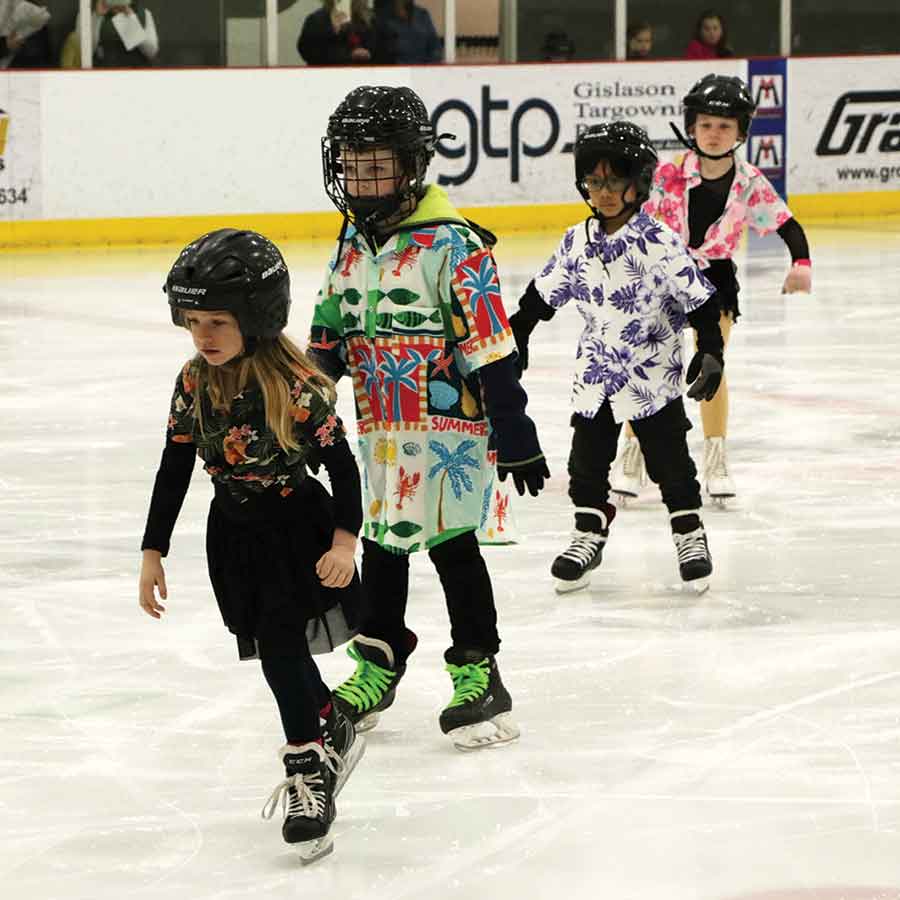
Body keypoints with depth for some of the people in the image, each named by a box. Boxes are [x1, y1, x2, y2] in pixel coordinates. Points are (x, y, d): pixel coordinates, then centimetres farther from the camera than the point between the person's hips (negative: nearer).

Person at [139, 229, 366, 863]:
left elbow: (341, 462, -12)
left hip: (296, 526, -6)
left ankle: (309, 772, -3)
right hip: (234, 533, 6)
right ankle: (333, 735, 36)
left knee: (280, 646, -12)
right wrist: (154, 551, 7)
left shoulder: (297, 386, -20)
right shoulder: (194, 384, -4)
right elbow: (174, 469, 6)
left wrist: (344, 539, -20)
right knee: (281, 650, 13)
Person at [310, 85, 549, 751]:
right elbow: (330, 335, 17)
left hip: (447, 426, -7)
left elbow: (491, 346, -16)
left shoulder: (451, 244, -15)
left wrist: (514, 433, -16)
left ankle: (478, 674, 5)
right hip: (378, 428, 7)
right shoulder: (354, 243, 8)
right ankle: (377, 664, 28)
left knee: (451, 544, -4)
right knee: (380, 544, 15)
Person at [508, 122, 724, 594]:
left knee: (668, 457, 4)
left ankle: (689, 533, 17)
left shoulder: (658, 243, -16)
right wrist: (516, 337, 13)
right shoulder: (577, 243, -2)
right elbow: (543, 294, 11)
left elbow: (699, 301, -13)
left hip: (653, 373, -4)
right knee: (588, 457, 7)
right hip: (596, 372, 4)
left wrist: (711, 351, -17)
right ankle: (589, 532, 21)